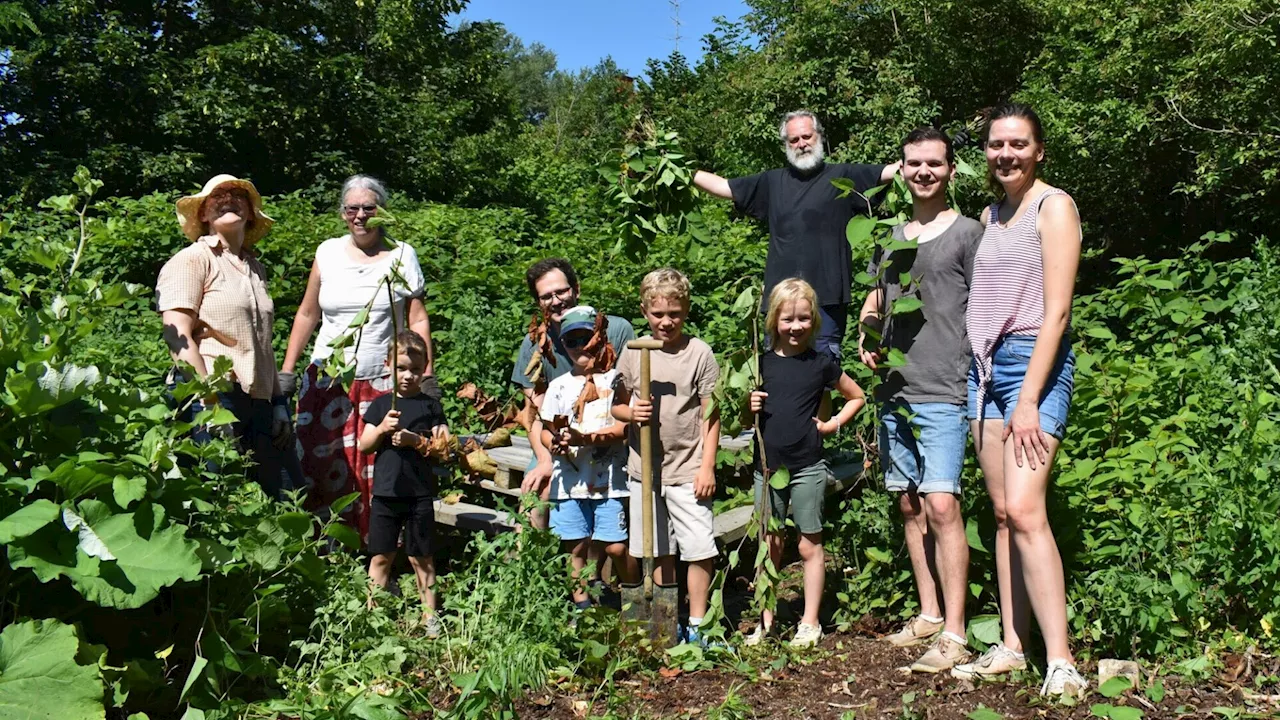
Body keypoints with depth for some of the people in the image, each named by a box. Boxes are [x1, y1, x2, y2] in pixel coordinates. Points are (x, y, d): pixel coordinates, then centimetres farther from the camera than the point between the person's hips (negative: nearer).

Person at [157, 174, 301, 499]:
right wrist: (211, 404, -17)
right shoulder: (192, 260, 1)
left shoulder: (254, 268, 23)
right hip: (211, 401, -7)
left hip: (259, 405, 7)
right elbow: (177, 337, -10)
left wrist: (279, 404, 18)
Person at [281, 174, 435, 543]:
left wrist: (427, 378, -6)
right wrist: (286, 372, 9)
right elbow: (307, 315, 13)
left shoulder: (402, 255, 2)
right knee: (321, 466, 0)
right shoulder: (328, 252, 8)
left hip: (383, 381, -2)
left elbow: (418, 320, 1)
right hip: (326, 380, 2)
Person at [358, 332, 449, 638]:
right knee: (381, 556, 8)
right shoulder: (380, 404, 7)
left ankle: (429, 613, 15)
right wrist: (382, 428, -13)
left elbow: (443, 448, -2)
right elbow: (363, 446, 5)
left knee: (421, 557, 6)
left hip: (420, 494, -2)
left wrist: (416, 440, -17)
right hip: (385, 493, 2)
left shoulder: (430, 405, 1)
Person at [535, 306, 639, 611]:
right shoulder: (559, 385, 12)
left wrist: (586, 438, -20)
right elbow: (546, 430, 13)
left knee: (616, 547, -3)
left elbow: (624, 427, -7)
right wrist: (555, 443, -11)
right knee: (576, 547, 5)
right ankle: (581, 606, 18)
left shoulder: (615, 379, 2)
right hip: (569, 480, 3)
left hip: (609, 479, -3)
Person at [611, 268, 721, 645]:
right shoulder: (633, 352, 3)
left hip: (687, 470, -3)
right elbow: (617, 405, 12)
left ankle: (696, 625, 12)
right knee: (659, 551, 12)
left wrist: (707, 466, -8)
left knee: (701, 549, -4)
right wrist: (631, 413, -11)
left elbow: (710, 415, -3)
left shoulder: (699, 353, -5)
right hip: (645, 469, 3)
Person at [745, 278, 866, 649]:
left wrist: (833, 424, 0)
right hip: (767, 466, 2)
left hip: (807, 468, -2)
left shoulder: (820, 364, -1)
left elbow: (857, 396, 12)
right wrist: (748, 408, -9)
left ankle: (810, 622, 17)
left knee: (810, 545, 7)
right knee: (769, 545, 10)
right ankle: (766, 619, 21)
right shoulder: (761, 363, 3)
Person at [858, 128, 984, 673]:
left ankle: (953, 635, -9)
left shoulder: (968, 233, 0)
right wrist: (865, 338, 7)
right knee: (909, 505, 11)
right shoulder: (890, 237, 17)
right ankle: (929, 614, 23)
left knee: (940, 504, -14)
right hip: (894, 392, 7)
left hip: (942, 393, -7)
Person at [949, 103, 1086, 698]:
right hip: (985, 364, 7)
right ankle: (1011, 647, 13)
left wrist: (1029, 401, -16)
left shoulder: (1053, 206, -5)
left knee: (1025, 511, -16)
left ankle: (1062, 664, -11)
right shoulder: (989, 215, 17)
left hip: (1035, 363, -7)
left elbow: (1056, 311, -11)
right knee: (1002, 514, 6)